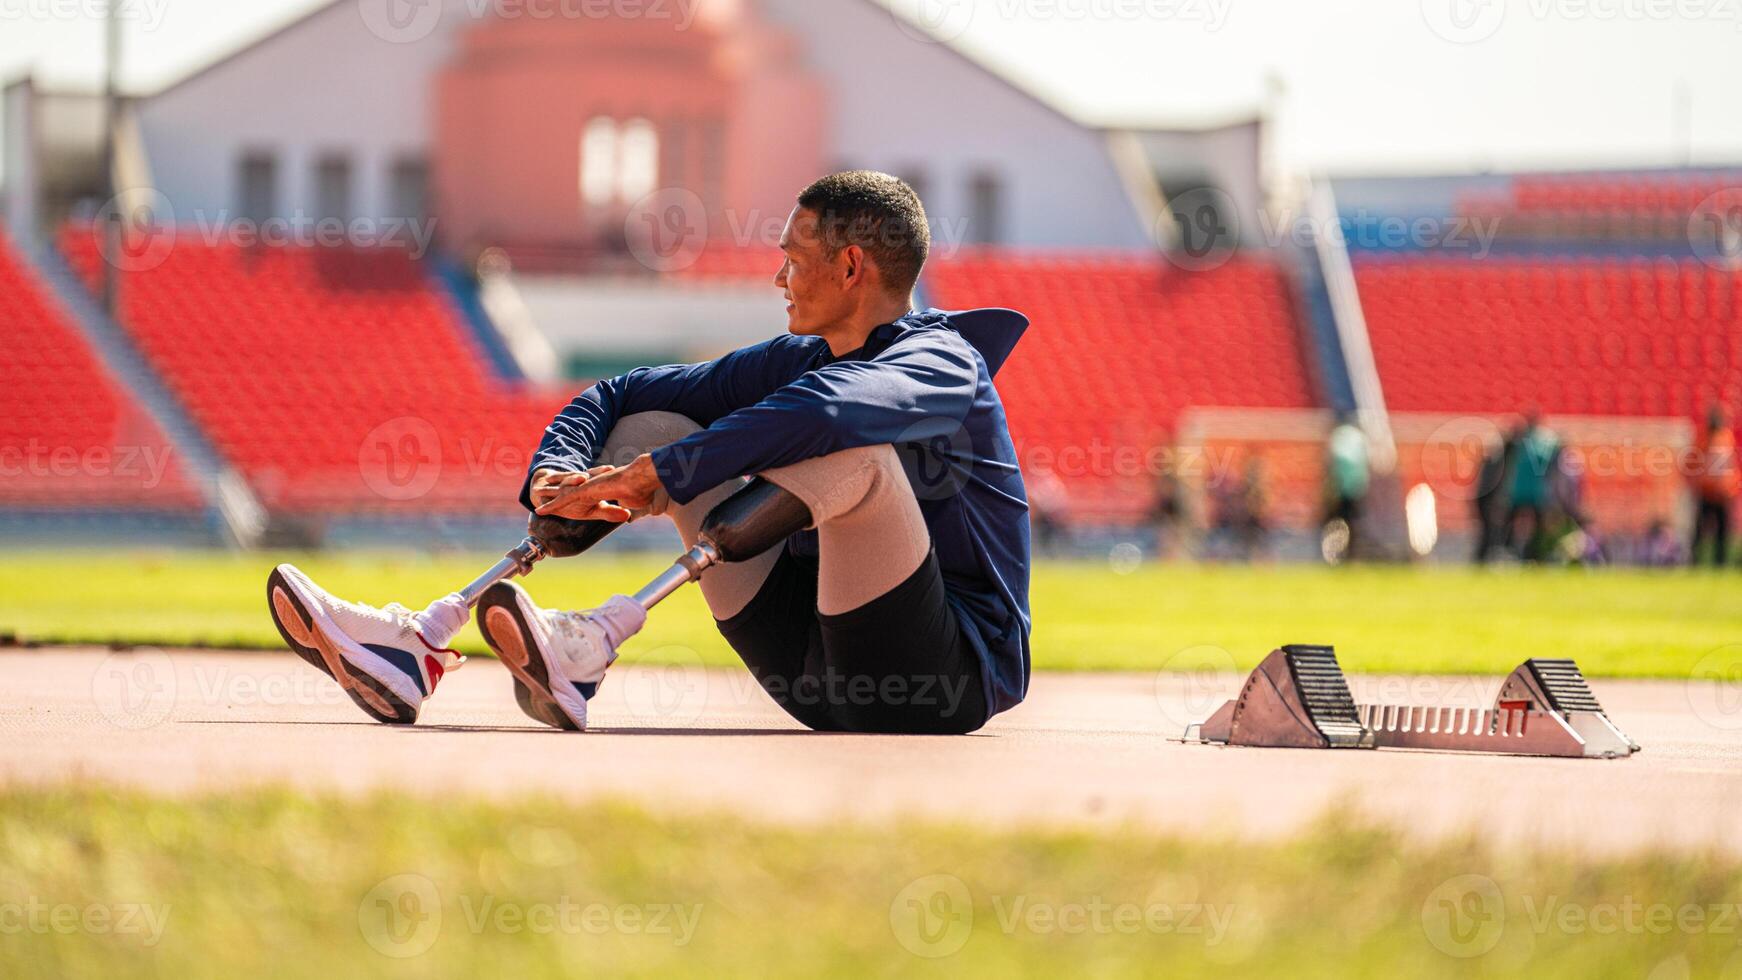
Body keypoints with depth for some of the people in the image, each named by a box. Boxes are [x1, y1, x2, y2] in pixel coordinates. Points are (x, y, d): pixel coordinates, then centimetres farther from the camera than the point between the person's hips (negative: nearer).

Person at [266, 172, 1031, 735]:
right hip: (812, 666, 8)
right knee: (651, 426, 6)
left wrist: (660, 477, -36)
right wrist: (557, 474, -9)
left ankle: (590, 646, -39)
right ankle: (424, 643, -11)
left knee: (855, 452, -32)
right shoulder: (793, 361, 14)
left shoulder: (942, 363, -11)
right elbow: (616, 397, 14)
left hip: (952, 680, -8)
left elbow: (824, 410, -35)